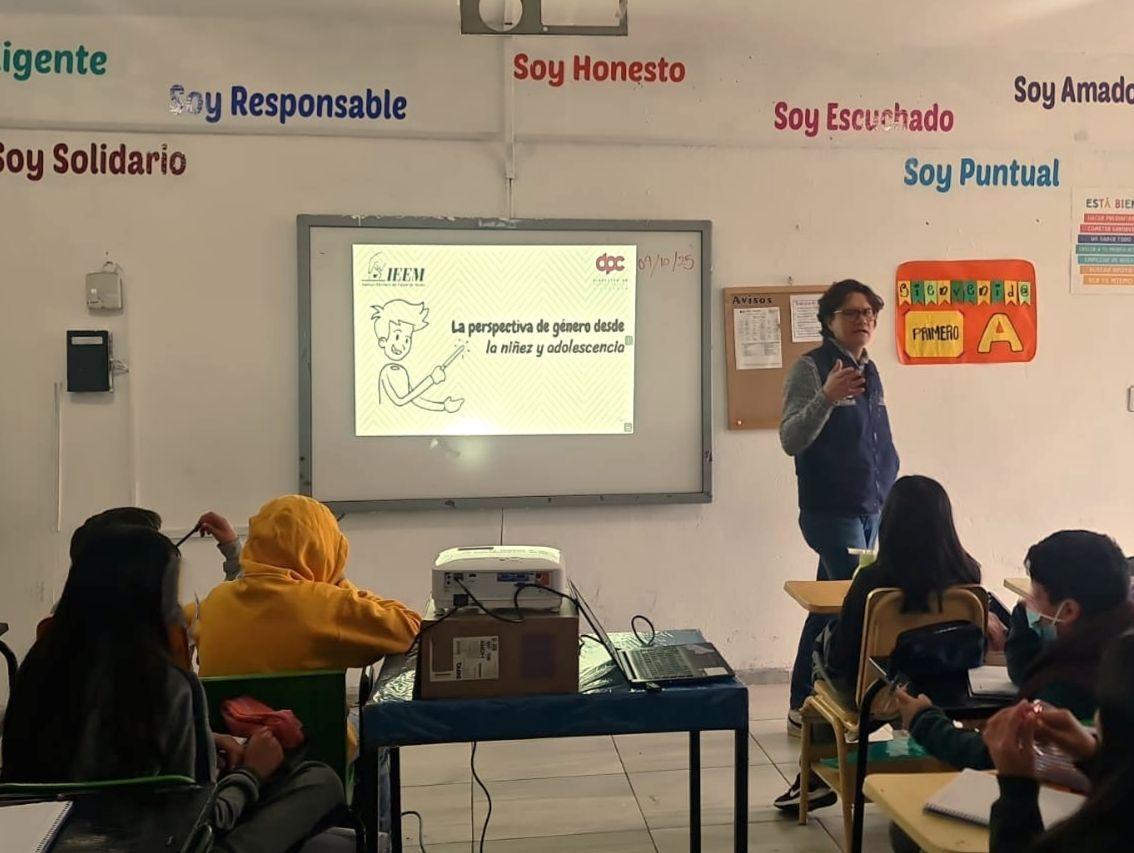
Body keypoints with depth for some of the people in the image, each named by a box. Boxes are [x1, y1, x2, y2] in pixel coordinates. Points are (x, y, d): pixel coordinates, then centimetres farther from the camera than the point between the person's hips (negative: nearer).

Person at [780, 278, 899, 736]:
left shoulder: (869, 370, 13)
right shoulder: (811, 367, -10)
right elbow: (791, 440, -19)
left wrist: (892, 491, 17)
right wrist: (826, 397, -33)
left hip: (872, 512, 8)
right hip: (831, 512, -7)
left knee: (830, 607, 13)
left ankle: (803, 708, 23)